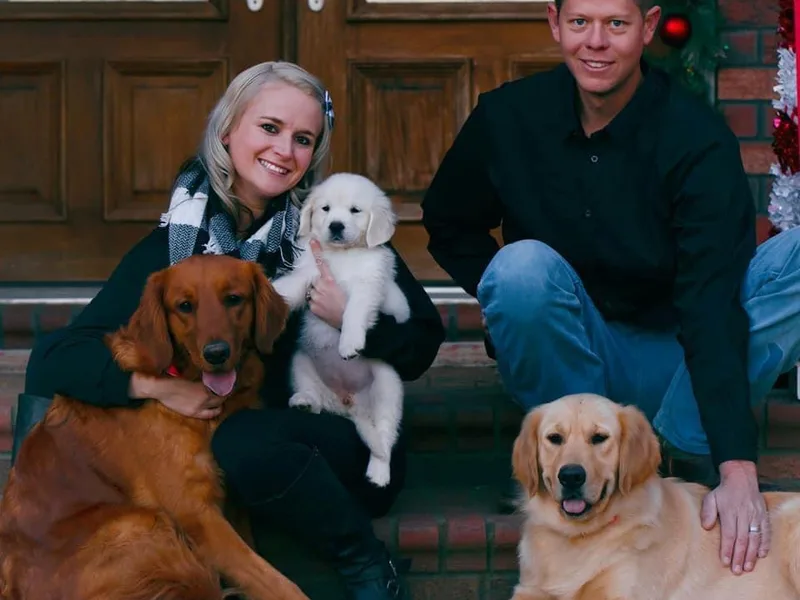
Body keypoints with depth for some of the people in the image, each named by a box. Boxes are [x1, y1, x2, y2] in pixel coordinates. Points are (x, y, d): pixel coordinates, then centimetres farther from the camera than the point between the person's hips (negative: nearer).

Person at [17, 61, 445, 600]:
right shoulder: (175, 245, 2)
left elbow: (420, 348, 2)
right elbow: (54, 360, -4)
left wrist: (353, 318, -17)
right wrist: (157, 385, -20)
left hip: (351, 450, -1)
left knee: (246, 440, -31)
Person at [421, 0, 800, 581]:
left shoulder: (699, 137, -18)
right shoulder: (507, 116, -9)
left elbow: (713, 304, -29)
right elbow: (449, 225, 9)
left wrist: (738, 468, -39)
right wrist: (515, 295, -9)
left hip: (673, 358, -1)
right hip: (571, 362, 1)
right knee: (524, 263, -29)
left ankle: (684, 450, -16)